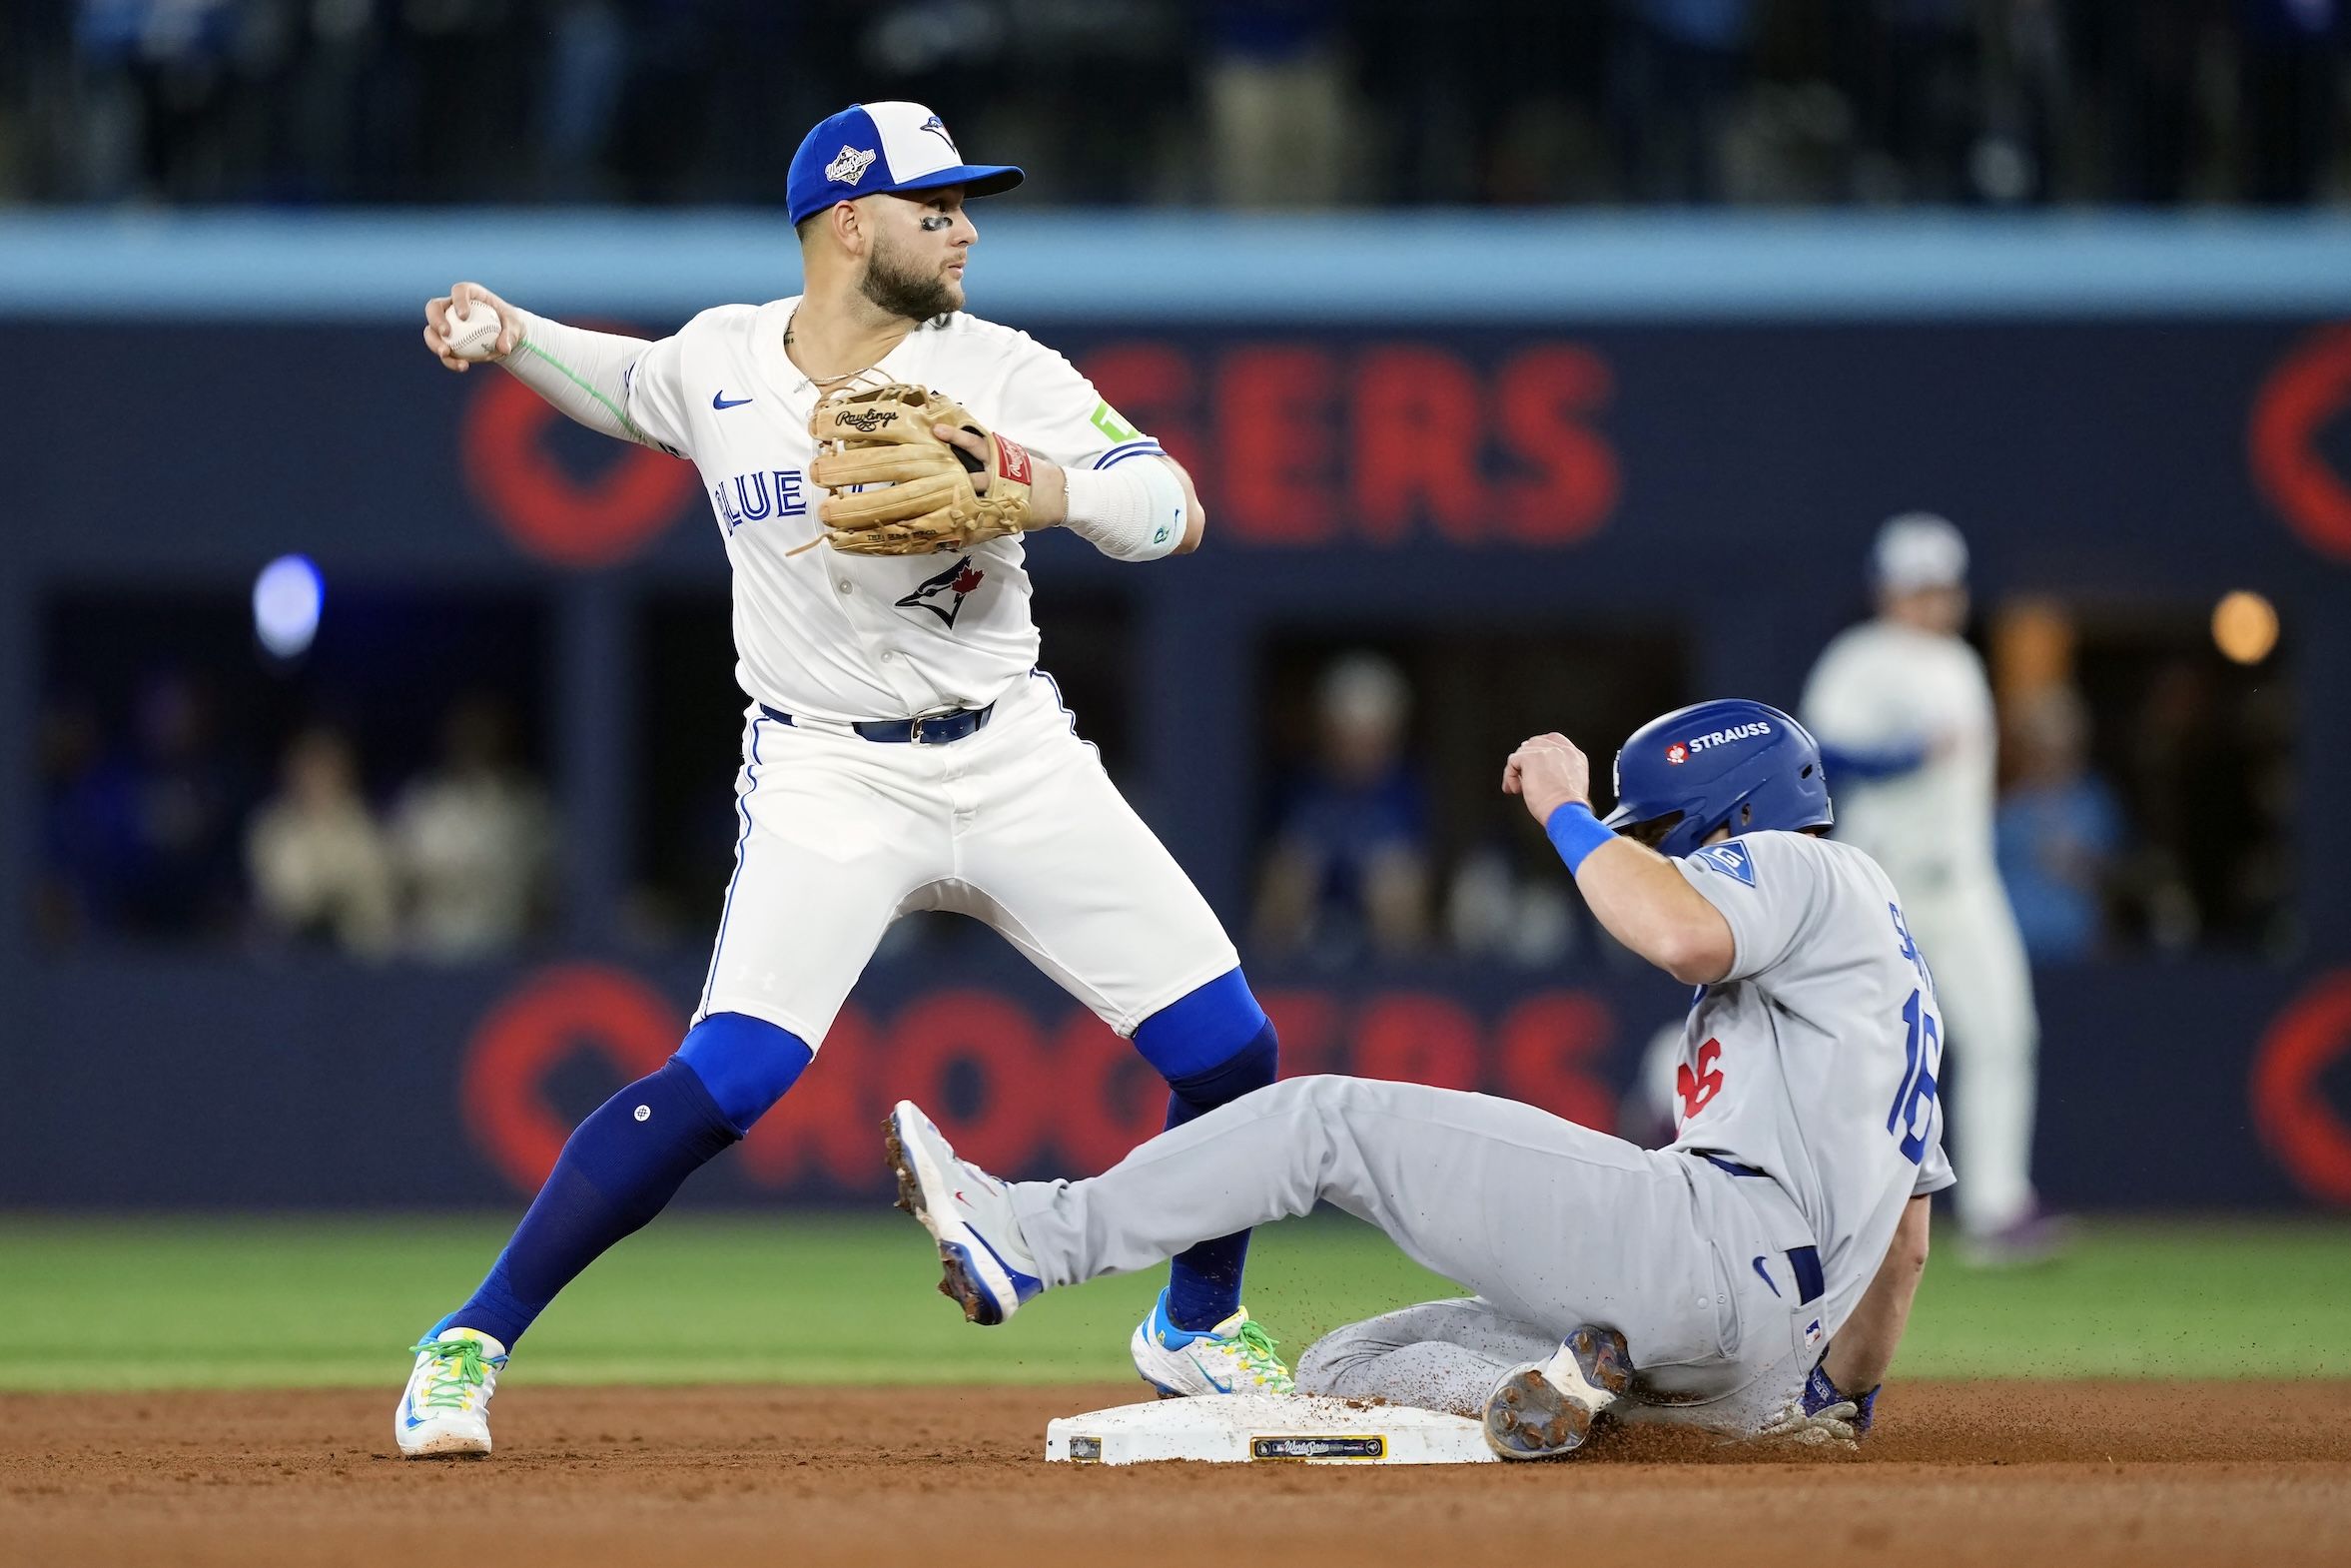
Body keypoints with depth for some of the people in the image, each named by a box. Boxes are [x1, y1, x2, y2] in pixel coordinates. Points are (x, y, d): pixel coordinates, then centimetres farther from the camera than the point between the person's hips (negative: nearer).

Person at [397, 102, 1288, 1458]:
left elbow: (1179, 510, -11)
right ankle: (472, 1345, -11)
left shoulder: (994, 370, -5)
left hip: (1014, 757, 2)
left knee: (1229, 1050, -1)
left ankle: (1195, 1330, 26)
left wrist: (1048, 494, -29)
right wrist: (511, 334, 5)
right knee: (727, 1077, -21)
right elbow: (625, 384, 23)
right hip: (829, 776, -2)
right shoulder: (717, 364, -1)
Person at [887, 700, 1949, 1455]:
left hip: (1727, 1248, -10)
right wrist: (1848, 1396, 39)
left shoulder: (1803, 868, 5)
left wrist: (1567, 813, -8)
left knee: (1333, 1121, -9)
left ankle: (1036, 1238, -17)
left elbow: (1686, 935, -22)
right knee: (1337, 1374, 9)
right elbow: (1908, 1225, 35)